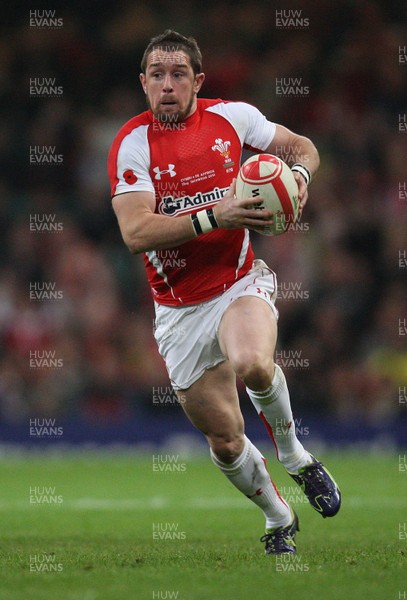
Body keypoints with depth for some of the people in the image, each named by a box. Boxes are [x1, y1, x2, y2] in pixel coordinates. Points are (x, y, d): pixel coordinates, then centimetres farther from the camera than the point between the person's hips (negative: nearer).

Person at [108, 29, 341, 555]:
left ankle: (295, 455, -6)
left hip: (241, 283, 0)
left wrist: (301, 175, -10)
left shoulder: (232, 116, -3)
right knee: (224, 441, 5)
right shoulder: (133, 143, -11)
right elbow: (135, 233, -23)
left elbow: (301, 145, 14)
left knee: (252, 365, -35)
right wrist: (214, 217, -31)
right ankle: (279, 521, 32)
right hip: (179, 309, 0)